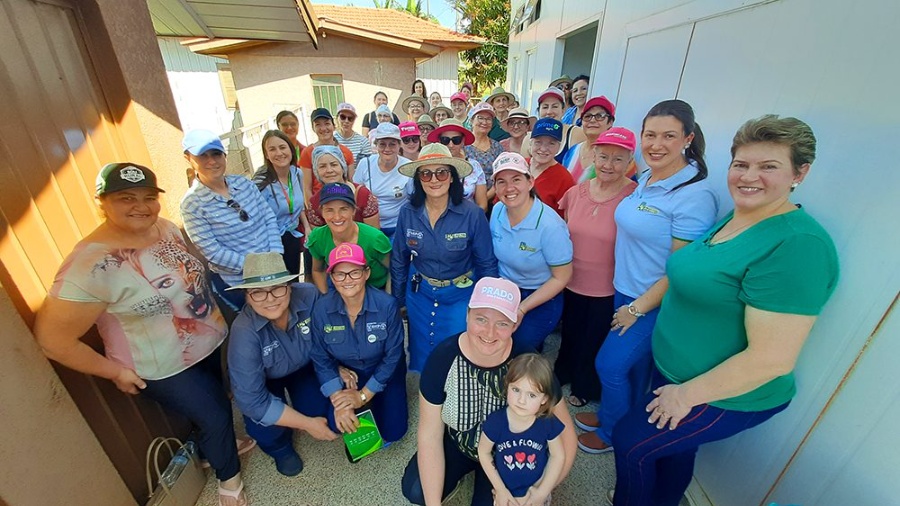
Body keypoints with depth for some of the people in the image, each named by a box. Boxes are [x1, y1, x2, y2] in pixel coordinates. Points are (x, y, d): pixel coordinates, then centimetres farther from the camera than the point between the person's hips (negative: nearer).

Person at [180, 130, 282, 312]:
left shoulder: (244, 183, -1)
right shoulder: (192, 204, -14)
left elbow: (269, 217, -1)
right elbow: (212, 251, -17)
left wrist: (275, 255, -12)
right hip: (236, 282, -4)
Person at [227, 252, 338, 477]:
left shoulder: (308, 295, -32)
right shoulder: (244, 332, -36)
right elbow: (251, 400, -30)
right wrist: (308, 424, -26)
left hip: (305, 366, 2)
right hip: (266, 379, -1)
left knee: (320, 410, -17)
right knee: (263, 428, -22)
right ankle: (281, 448, 15)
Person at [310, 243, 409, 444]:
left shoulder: (387, 305, -28)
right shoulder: (321, 309, -20)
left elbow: (392, 356, -19)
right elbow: (321, 359, -10)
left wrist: (363, 395, -18)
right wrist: (337, 399, -20)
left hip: (384, 372, -2)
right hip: (344, 371, 2)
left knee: (393, 431, -8)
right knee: (336, 422, -16)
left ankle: (374, 401, 23)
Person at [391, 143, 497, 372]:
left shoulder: (473, 214, -21)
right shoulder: (408, 212, -13)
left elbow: (487, 265, -9)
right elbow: (399, 261, 1)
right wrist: (398, 301, 8)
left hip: (460, 295, -2)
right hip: (419, 293, 3)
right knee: (420, 358, 18)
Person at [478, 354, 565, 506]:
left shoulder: (549, 422, -25)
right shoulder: (495, 421, -27)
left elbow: (558, 456, -8)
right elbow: (484, 452, -11)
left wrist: (543, 491, -7)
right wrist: (500, 489, -9)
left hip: (535, 491, 1)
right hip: (505, 491, 0)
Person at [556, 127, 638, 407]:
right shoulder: (575, 193, -4)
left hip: (608, 292, -3)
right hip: (570, 285, 4)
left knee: (595, 344, 19)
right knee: (570, 335, 25)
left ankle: (585, 389, 46)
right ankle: (563, 376, 53)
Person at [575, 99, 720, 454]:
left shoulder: (695, 196, -22)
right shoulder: (645, 179, 2)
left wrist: (638, 308, -14)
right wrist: (629, 301, 12)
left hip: (655, 302, -7)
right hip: (624, 290, 7)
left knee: (610, 364, 4)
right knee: (632, 363, 22)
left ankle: (612, 432, 31)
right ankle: (611, 414, 43)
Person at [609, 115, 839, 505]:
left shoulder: (798, 245, -26)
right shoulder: (732, 219, 1)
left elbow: (772, 359, -28)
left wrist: (688, 393, -19)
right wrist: (640, 307, 10)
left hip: (722, 396, -7)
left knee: (630, 443, 8)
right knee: (674, 451, 27)